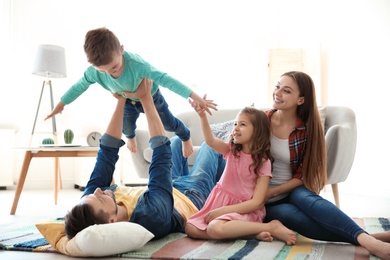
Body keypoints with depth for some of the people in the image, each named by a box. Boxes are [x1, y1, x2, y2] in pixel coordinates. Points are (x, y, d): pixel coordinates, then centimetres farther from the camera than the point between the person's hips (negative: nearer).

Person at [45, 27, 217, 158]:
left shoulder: (137, 64, -48)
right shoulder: (93, 72, -34)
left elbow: (165, 79, -48)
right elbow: (79, 86, -13)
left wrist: (196, 98, -52)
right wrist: (60, 105, 2)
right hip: (127, 101, 3)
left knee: (168, 123, 15)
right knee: (127, 126, 22)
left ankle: (185, 137, 51)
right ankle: (130, 136, 63)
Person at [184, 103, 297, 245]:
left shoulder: (263, 162, -10)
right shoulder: (232, 151, 4)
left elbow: (257, 202, -15)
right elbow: (210, 141, -16)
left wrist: (222, 211, -19)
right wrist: (202, 116, -32)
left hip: (244, 210, -6)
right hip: (220, 202, 6)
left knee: (215, 228, -34)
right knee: (191, 229, -14)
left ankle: (272, 227, -21)